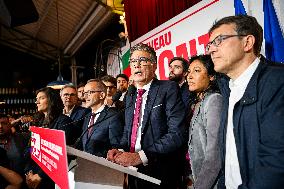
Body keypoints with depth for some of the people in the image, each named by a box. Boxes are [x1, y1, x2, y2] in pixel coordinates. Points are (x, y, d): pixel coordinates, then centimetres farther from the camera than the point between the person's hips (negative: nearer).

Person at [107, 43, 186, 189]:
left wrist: (140, 157, -23)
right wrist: (120, 150, -3)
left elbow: (177, 134, -19)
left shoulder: (169, 89, -10)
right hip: (133, 172, 6)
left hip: (160, 173, -6)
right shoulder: (130, 97, 12)